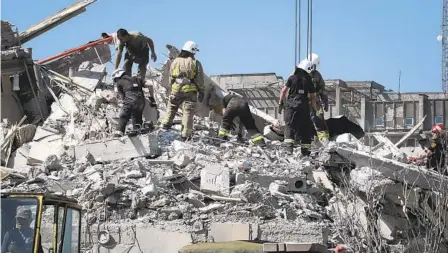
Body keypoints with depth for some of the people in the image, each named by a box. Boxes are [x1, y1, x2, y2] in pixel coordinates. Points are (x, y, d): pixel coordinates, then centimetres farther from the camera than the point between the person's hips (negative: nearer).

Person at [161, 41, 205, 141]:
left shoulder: (175, 61, 3)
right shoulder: (196, 63, -8)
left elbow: (171, 77, 8)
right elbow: (200, 80, -4)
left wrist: (172, 87, 21)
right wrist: (201, 92, 5)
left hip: (176, 90, 2)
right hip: (190, 91, -2)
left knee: (171, 108, 21)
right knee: (188, 112, 2)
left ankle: (165, 125, 21)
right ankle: (186, 134, 1)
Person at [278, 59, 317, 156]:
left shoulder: (292, 78, 3)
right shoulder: (308, 81, 3)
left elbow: (284, 91, -1)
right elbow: (313, 97, 4)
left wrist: (280, 103, 5)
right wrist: (314, 109, 12)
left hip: (290, 106, 0)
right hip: (303, 107, 0)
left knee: (289, 126, 3)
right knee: (305, 129, 9)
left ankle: (289, 146, -14)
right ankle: (305, 150, 8)